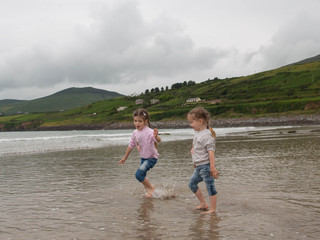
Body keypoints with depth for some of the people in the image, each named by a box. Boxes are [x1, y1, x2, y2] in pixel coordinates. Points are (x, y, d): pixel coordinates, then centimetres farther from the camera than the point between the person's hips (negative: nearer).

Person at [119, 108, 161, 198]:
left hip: (151, 157, -8)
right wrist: (125, 158, 19)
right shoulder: (135, 132, -1)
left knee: (139, 174, -18)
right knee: (141, 176, 15)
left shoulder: (149, 132, -24)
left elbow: (158, 140, -41)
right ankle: (148, 190, 37)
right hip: (143, 157, 8)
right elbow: (131, 146, 11)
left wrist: (156, 137, -65)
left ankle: (151, 188, 3)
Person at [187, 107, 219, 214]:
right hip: (199, 166, 10)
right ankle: (203, 204, 25)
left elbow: (211, 151, -21)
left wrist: (212, 167, -24)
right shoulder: (197, 133, 10)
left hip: (206, 166, -10)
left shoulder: (206, 135, -18)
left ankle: (212, 209, 5)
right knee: (192, 183, 16)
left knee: (210, 186, -3)